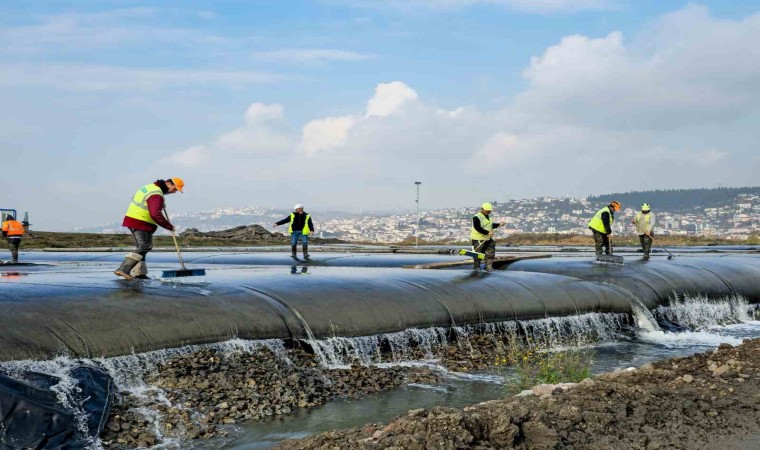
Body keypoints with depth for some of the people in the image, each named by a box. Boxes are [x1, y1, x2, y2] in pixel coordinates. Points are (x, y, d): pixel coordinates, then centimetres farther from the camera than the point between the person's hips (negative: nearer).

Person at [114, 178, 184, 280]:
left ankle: (139, 273, 15)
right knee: (143, 248, -10)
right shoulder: (157, 195, -19)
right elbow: (156, 215, -28)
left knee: (142, 247, 15)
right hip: (140, 223, -10)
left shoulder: (150, 187, 13)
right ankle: (123, 269, -16)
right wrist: (169, 226, -20)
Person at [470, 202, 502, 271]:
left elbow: (490, 225, 23)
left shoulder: (488, 217, 12)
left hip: (488, 238, 8)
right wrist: (488, 232, -29)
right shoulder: (476, 217, -17)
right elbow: (478, 228, -26)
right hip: (479, 240, -8)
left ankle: (489, 267, 15)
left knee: (490, 253, 7)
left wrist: (499, 224, 8)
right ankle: (476, 267, 17)